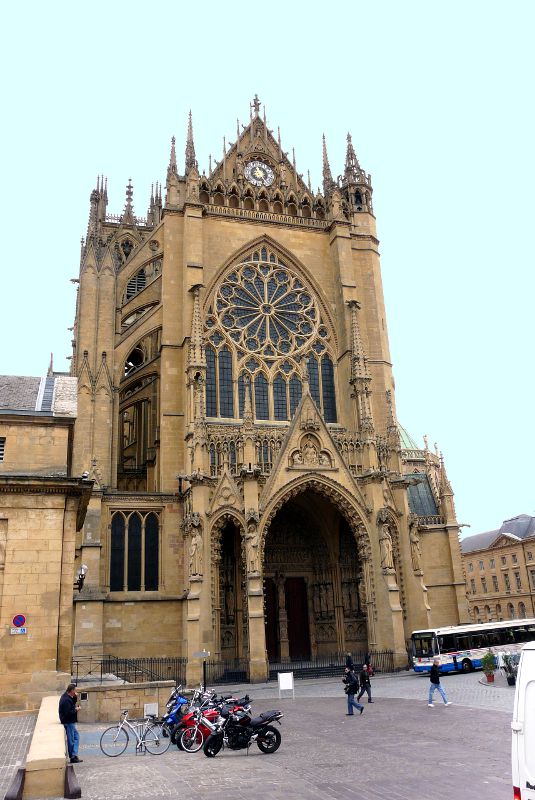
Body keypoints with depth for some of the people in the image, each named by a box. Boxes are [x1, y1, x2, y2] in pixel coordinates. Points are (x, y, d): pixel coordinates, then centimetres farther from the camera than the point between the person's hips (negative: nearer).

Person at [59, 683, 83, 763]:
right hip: (68, 722, -11)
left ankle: (74, 755, 17)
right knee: (71, 740, 0)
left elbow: (72, 704, 16)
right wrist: (76, 709, -15)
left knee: (76, 736, 16)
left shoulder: (66, 696, 6)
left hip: (70, 721, 11)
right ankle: (73, 757, 10)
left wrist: (75, 697, 1)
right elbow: (68, 713, -29)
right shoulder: (66, 700, -25)